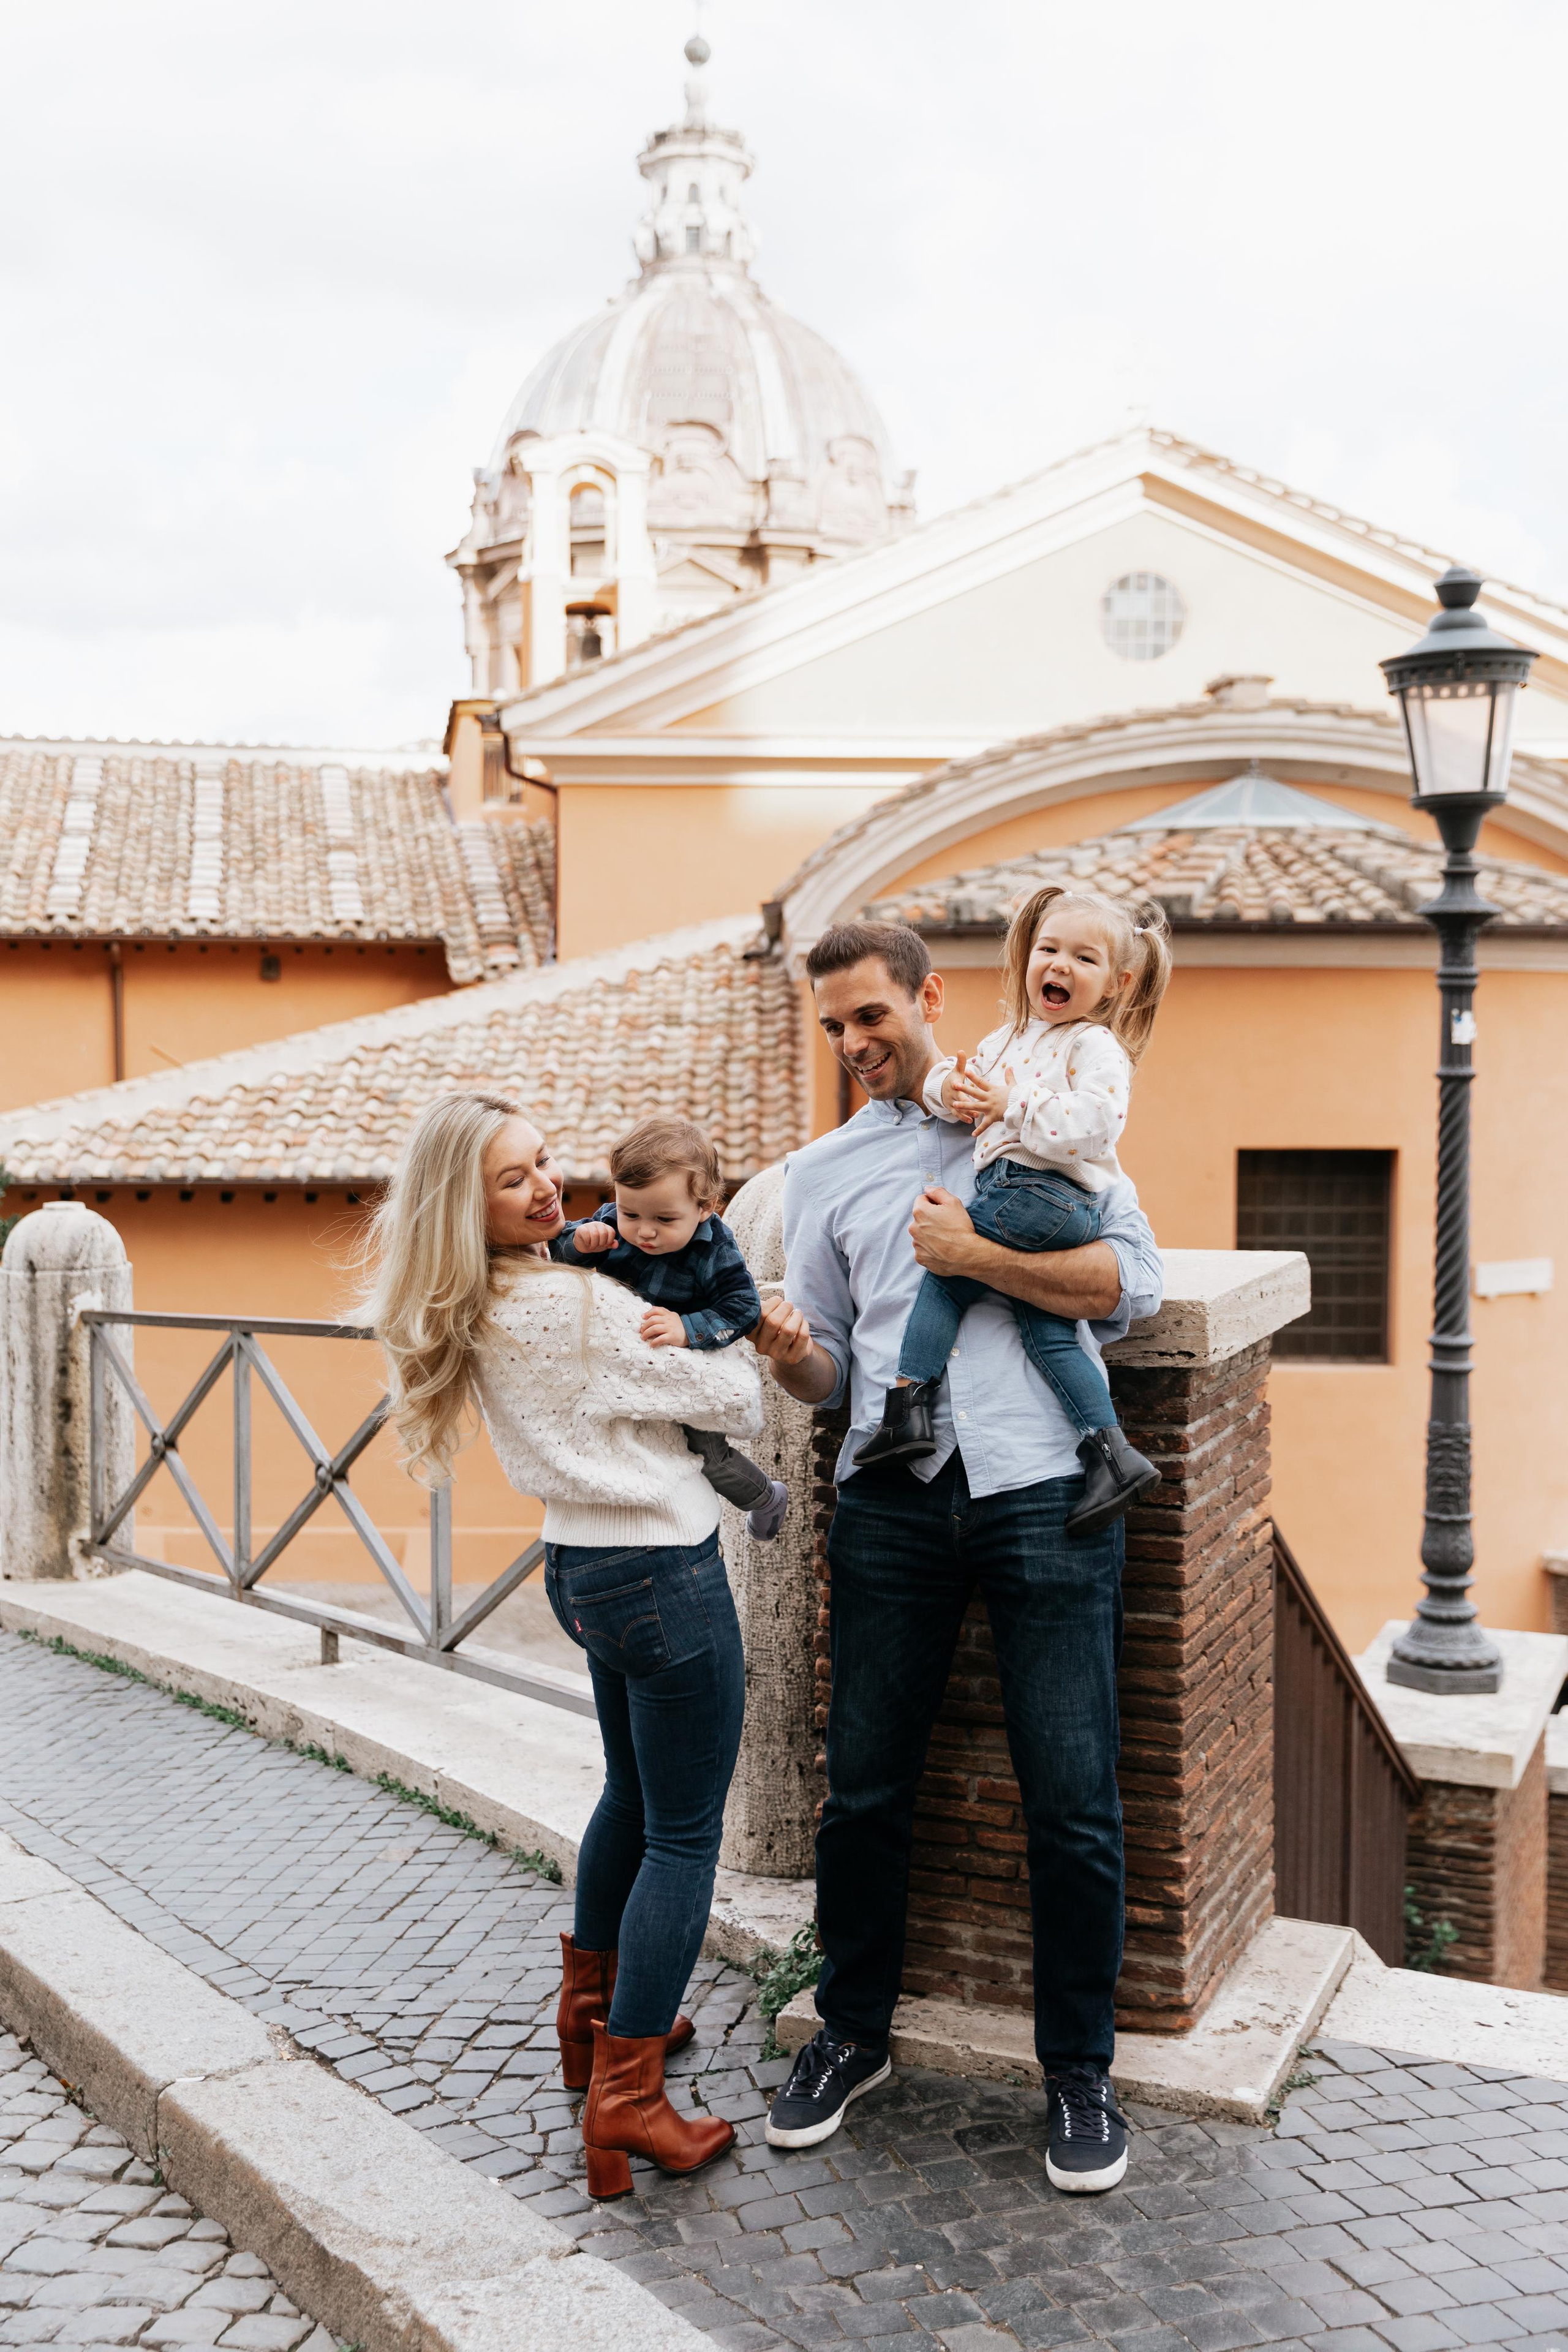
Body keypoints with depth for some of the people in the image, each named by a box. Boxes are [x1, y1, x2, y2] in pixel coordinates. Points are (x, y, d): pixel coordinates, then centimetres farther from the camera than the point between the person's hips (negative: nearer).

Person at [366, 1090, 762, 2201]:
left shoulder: (478, 1314, 3)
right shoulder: (577, 1306, -23)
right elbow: (737, 1403, -16)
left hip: (582, 1567, 9)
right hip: (663, 1577, -9)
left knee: (633, 1799, 26)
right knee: (685, 1836, 1)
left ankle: (592, 2014, 41)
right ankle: (626, 2098, 4)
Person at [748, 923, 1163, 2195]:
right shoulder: (821, 1171, 17)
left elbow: (1135, 1282, -1)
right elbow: (832, 1370, 15)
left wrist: (977, 1257, -10)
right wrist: (790, 1354, -7)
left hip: (1042, 1488, -2)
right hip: (892, 1495, 3)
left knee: (1073, 1801, 1)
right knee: (864, 1788, 8)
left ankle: (1080, 2073, 19)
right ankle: (854, 2034, 29)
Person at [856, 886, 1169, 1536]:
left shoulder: (1096, 1046, -3)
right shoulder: (1010, 1037, 25)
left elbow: (1091, 1124, -19)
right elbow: (949, 1075, 23)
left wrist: (1011, 1107, -17)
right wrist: (951, 1087, -1)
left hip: (1041, 1193, -9)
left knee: (944, 1268, -8)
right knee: (1047, 1328, 3)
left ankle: (906, 1406, -8)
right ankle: (1113, 1454, 0)